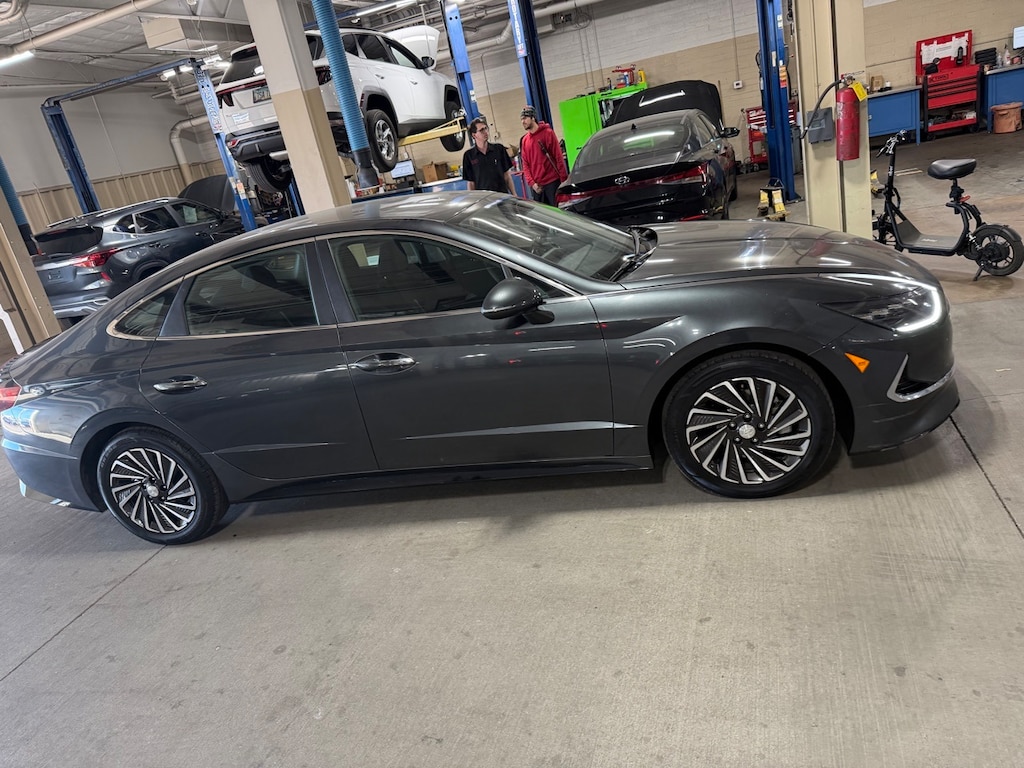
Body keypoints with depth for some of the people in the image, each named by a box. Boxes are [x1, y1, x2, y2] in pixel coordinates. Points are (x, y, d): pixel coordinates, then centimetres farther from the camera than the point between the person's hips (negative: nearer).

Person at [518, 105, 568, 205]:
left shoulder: (548, 133, 0)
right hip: (536, 185, 4)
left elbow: (559, 158, -3)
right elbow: (525, 165, 10)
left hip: (552, 182, -4)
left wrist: (563, 180, -9)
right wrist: (531, 183, -5)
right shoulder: (524, 140, 11)